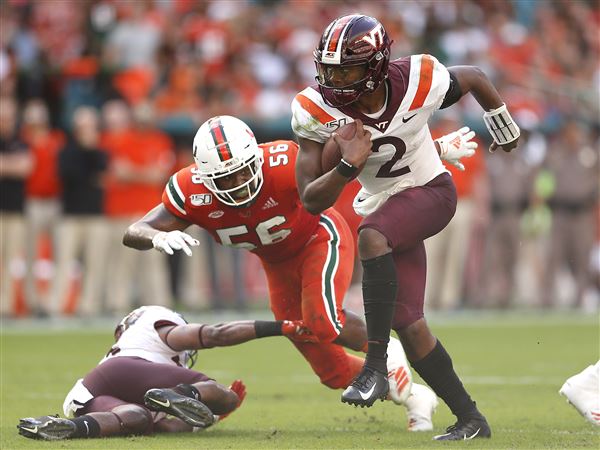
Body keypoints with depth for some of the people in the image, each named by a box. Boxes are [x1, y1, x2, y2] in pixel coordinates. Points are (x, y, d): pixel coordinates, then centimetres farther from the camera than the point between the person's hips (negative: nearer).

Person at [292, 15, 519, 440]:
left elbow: (475, 78, 2)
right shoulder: (318, 110, -18)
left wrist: (506, 131, 19)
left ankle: (375, 366, -31)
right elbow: (311, 201, -18)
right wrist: (348, 166, -37)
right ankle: (471, 420, 13)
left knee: (372, 237, -34)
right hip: (385, 207, 4)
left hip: (432, 192, -4)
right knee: (407, 324, -3)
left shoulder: (418, 82, -22)